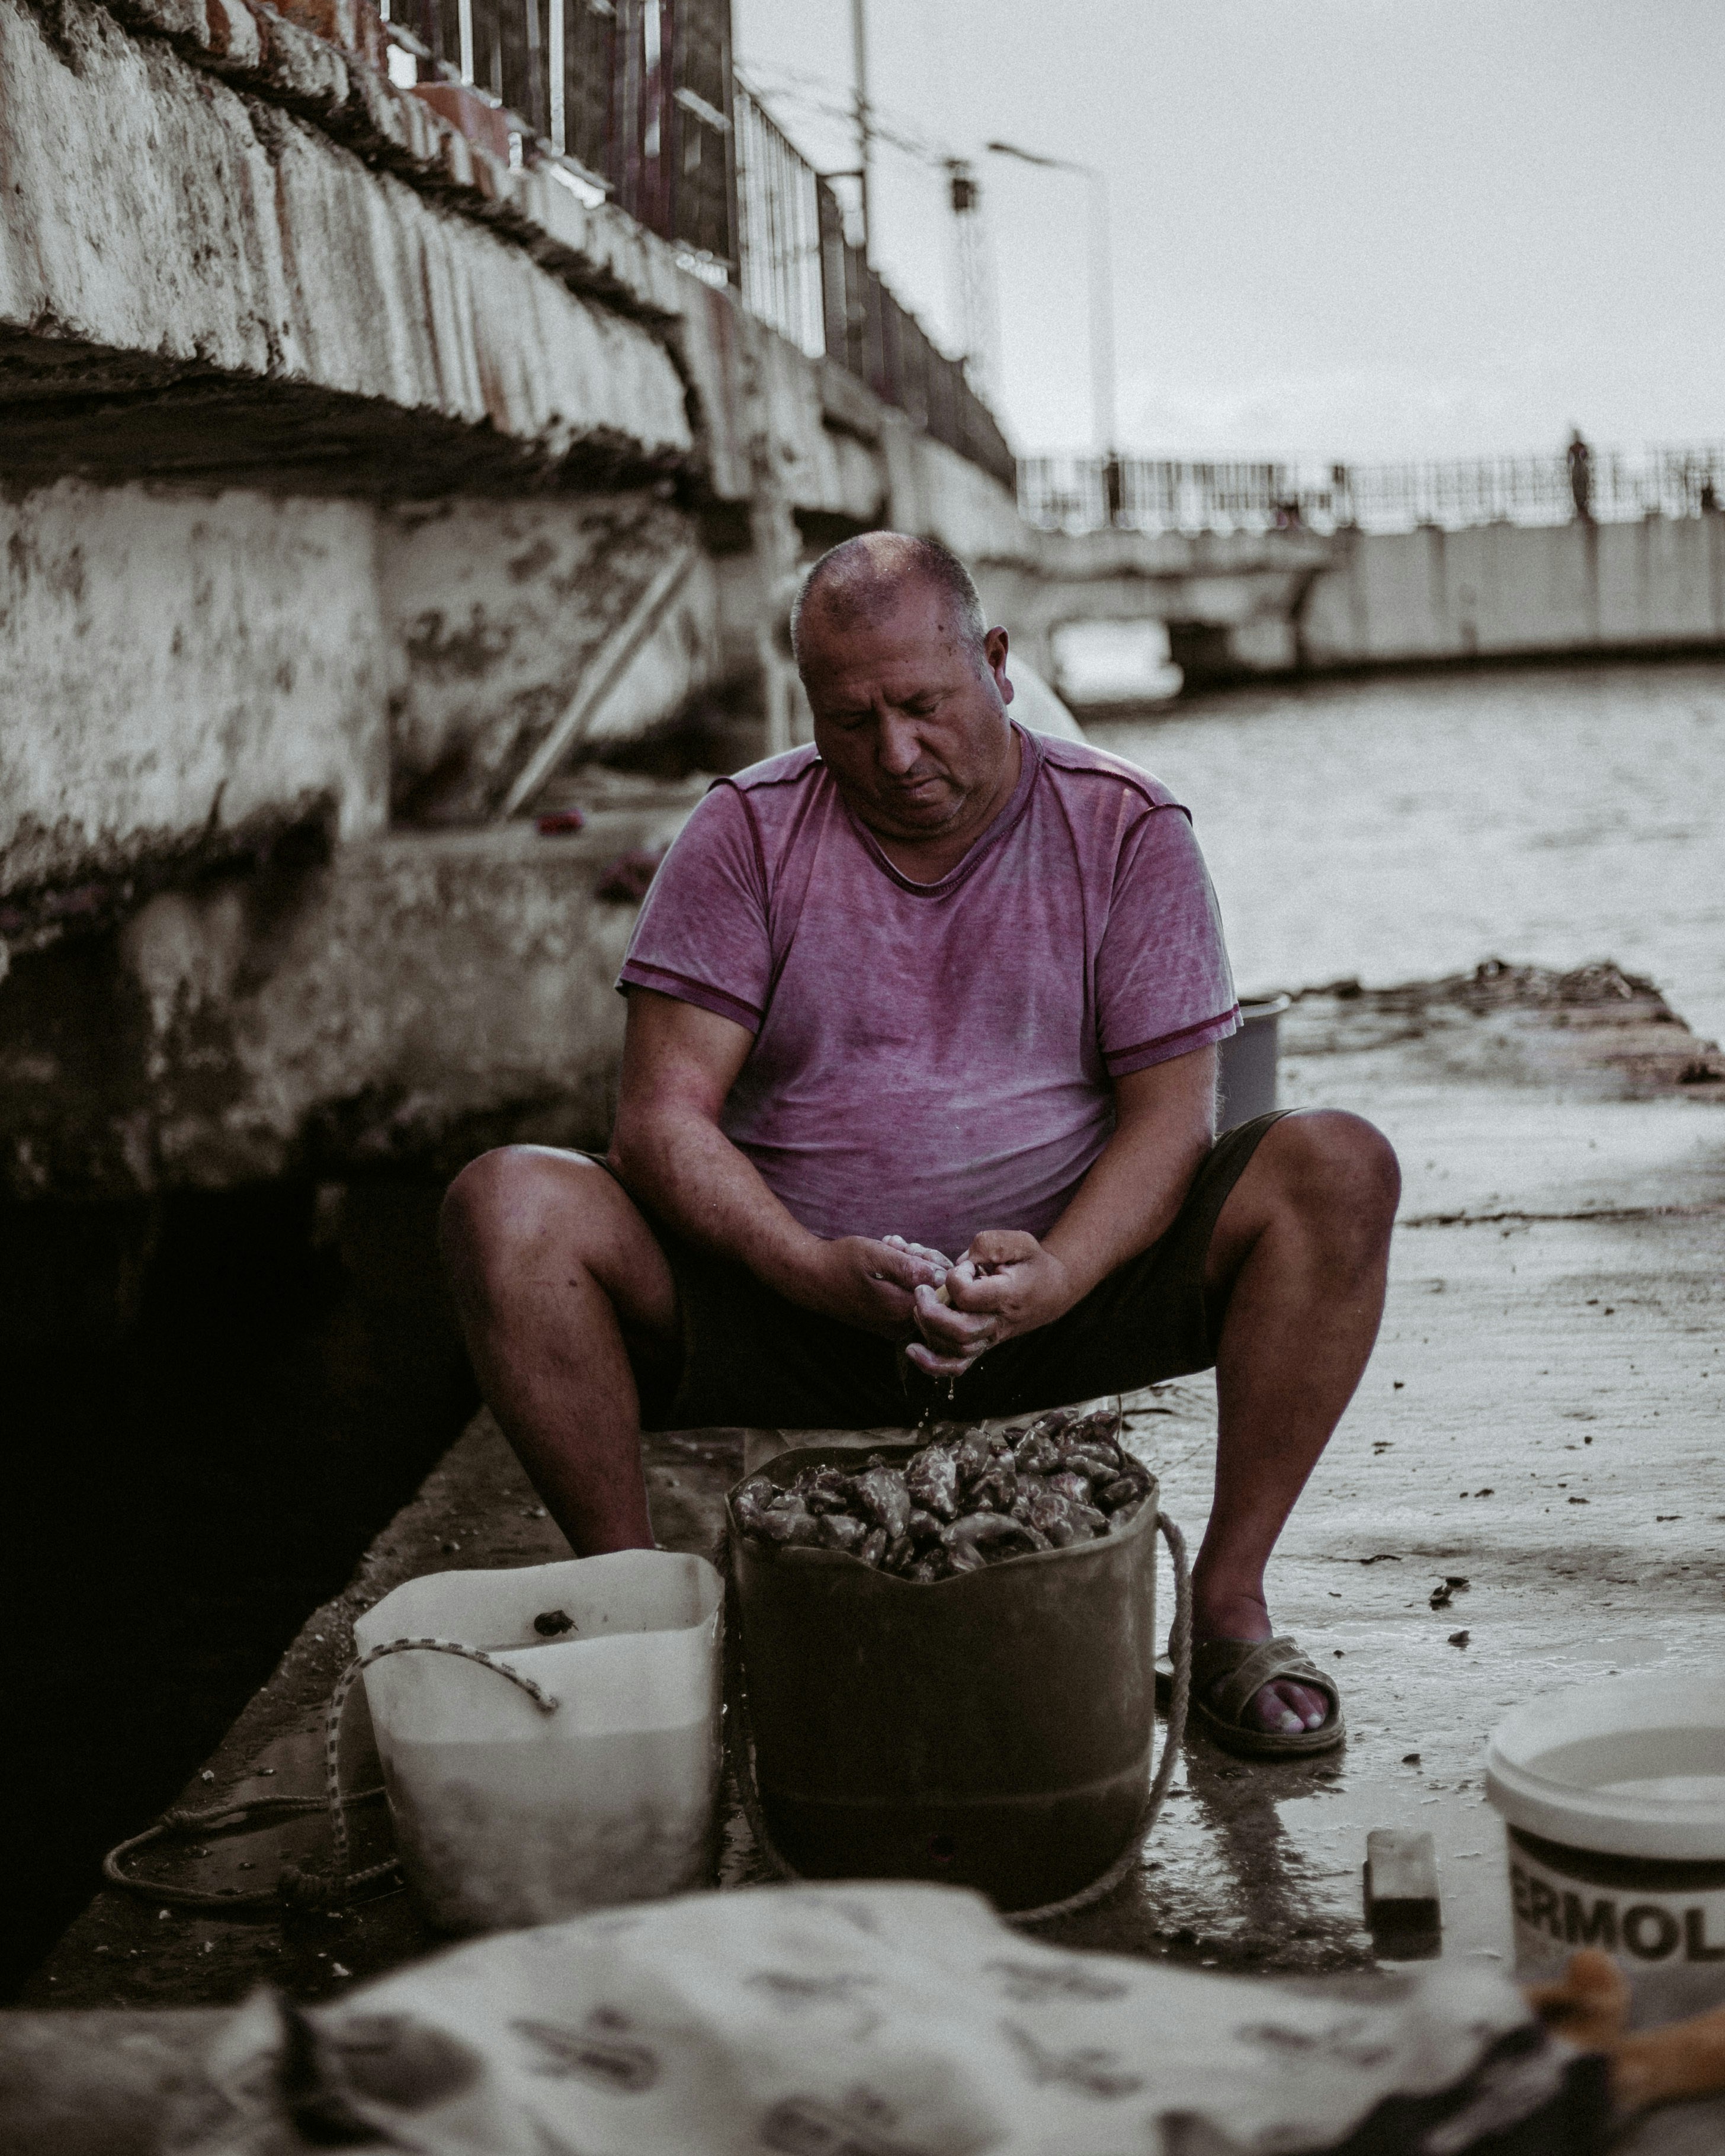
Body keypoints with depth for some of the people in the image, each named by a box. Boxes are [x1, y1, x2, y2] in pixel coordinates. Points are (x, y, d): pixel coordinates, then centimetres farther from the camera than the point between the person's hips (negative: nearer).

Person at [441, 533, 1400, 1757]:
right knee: (507, 1208, -24)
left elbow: (1171, 1109, -5)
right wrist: (818, 1271, -25)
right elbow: (663, 1119, -7)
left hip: (1058, 1289, 0)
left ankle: (1231, 1609, -15)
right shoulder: (746, 836, 0)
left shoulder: (1127, 831, 1)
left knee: (1338, 1171, -22)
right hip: (791, 1294, 0)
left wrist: (1055, 1276, -25)